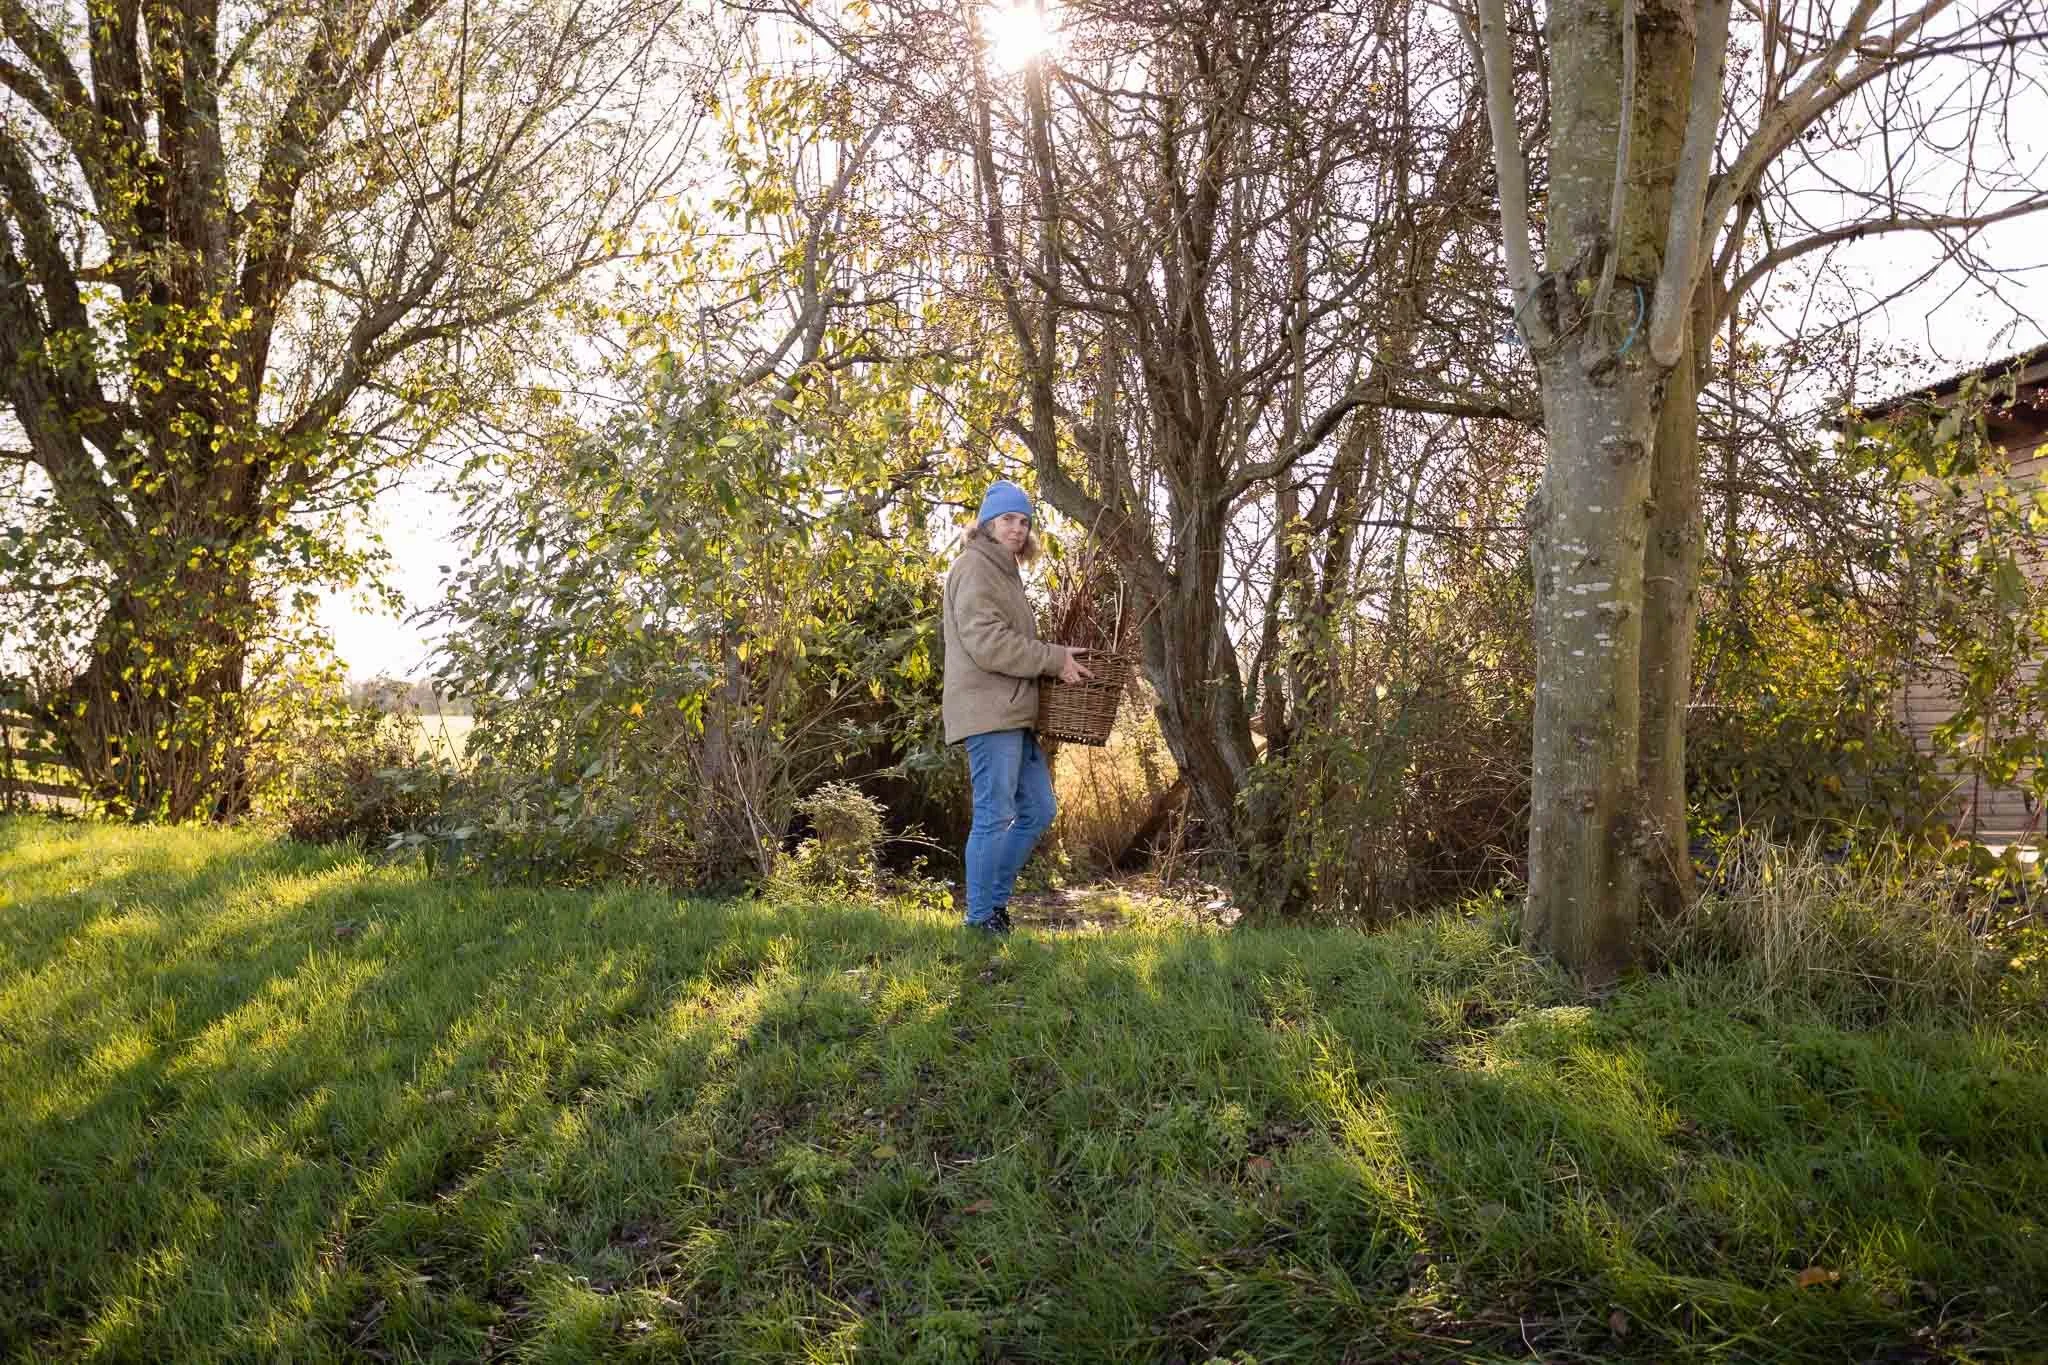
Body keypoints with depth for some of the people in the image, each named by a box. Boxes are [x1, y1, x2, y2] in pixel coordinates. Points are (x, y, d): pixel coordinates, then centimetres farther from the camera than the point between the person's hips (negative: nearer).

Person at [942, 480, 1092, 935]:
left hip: (1013, 714, 10)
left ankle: (994, 898, 22)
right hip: (988, 713, -10)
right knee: (994, 817, -6)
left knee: (1037, 811, 13)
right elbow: (985, 642, -19)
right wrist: (1053, 659, -14)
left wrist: (1055, 659, 11)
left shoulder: (1004, 572, 24)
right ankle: (981, 919, 4)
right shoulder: (975, 568, -8)